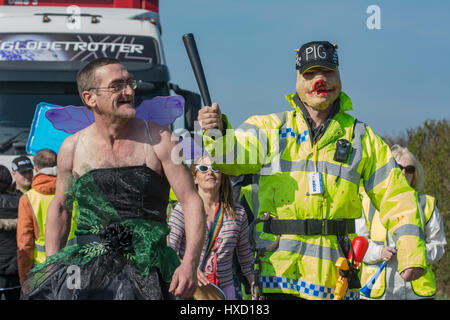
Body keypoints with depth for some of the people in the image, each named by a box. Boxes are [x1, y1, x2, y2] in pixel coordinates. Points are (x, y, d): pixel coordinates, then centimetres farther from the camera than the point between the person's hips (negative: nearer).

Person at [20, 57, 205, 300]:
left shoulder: (157, 139, 1)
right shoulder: (72, 148, 7)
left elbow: (191, 201, 0)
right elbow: (60, 208, 20)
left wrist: (190, 263, -13)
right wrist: (52, 267, 12)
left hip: (147, 268, -1)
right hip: (87, 261, 1)